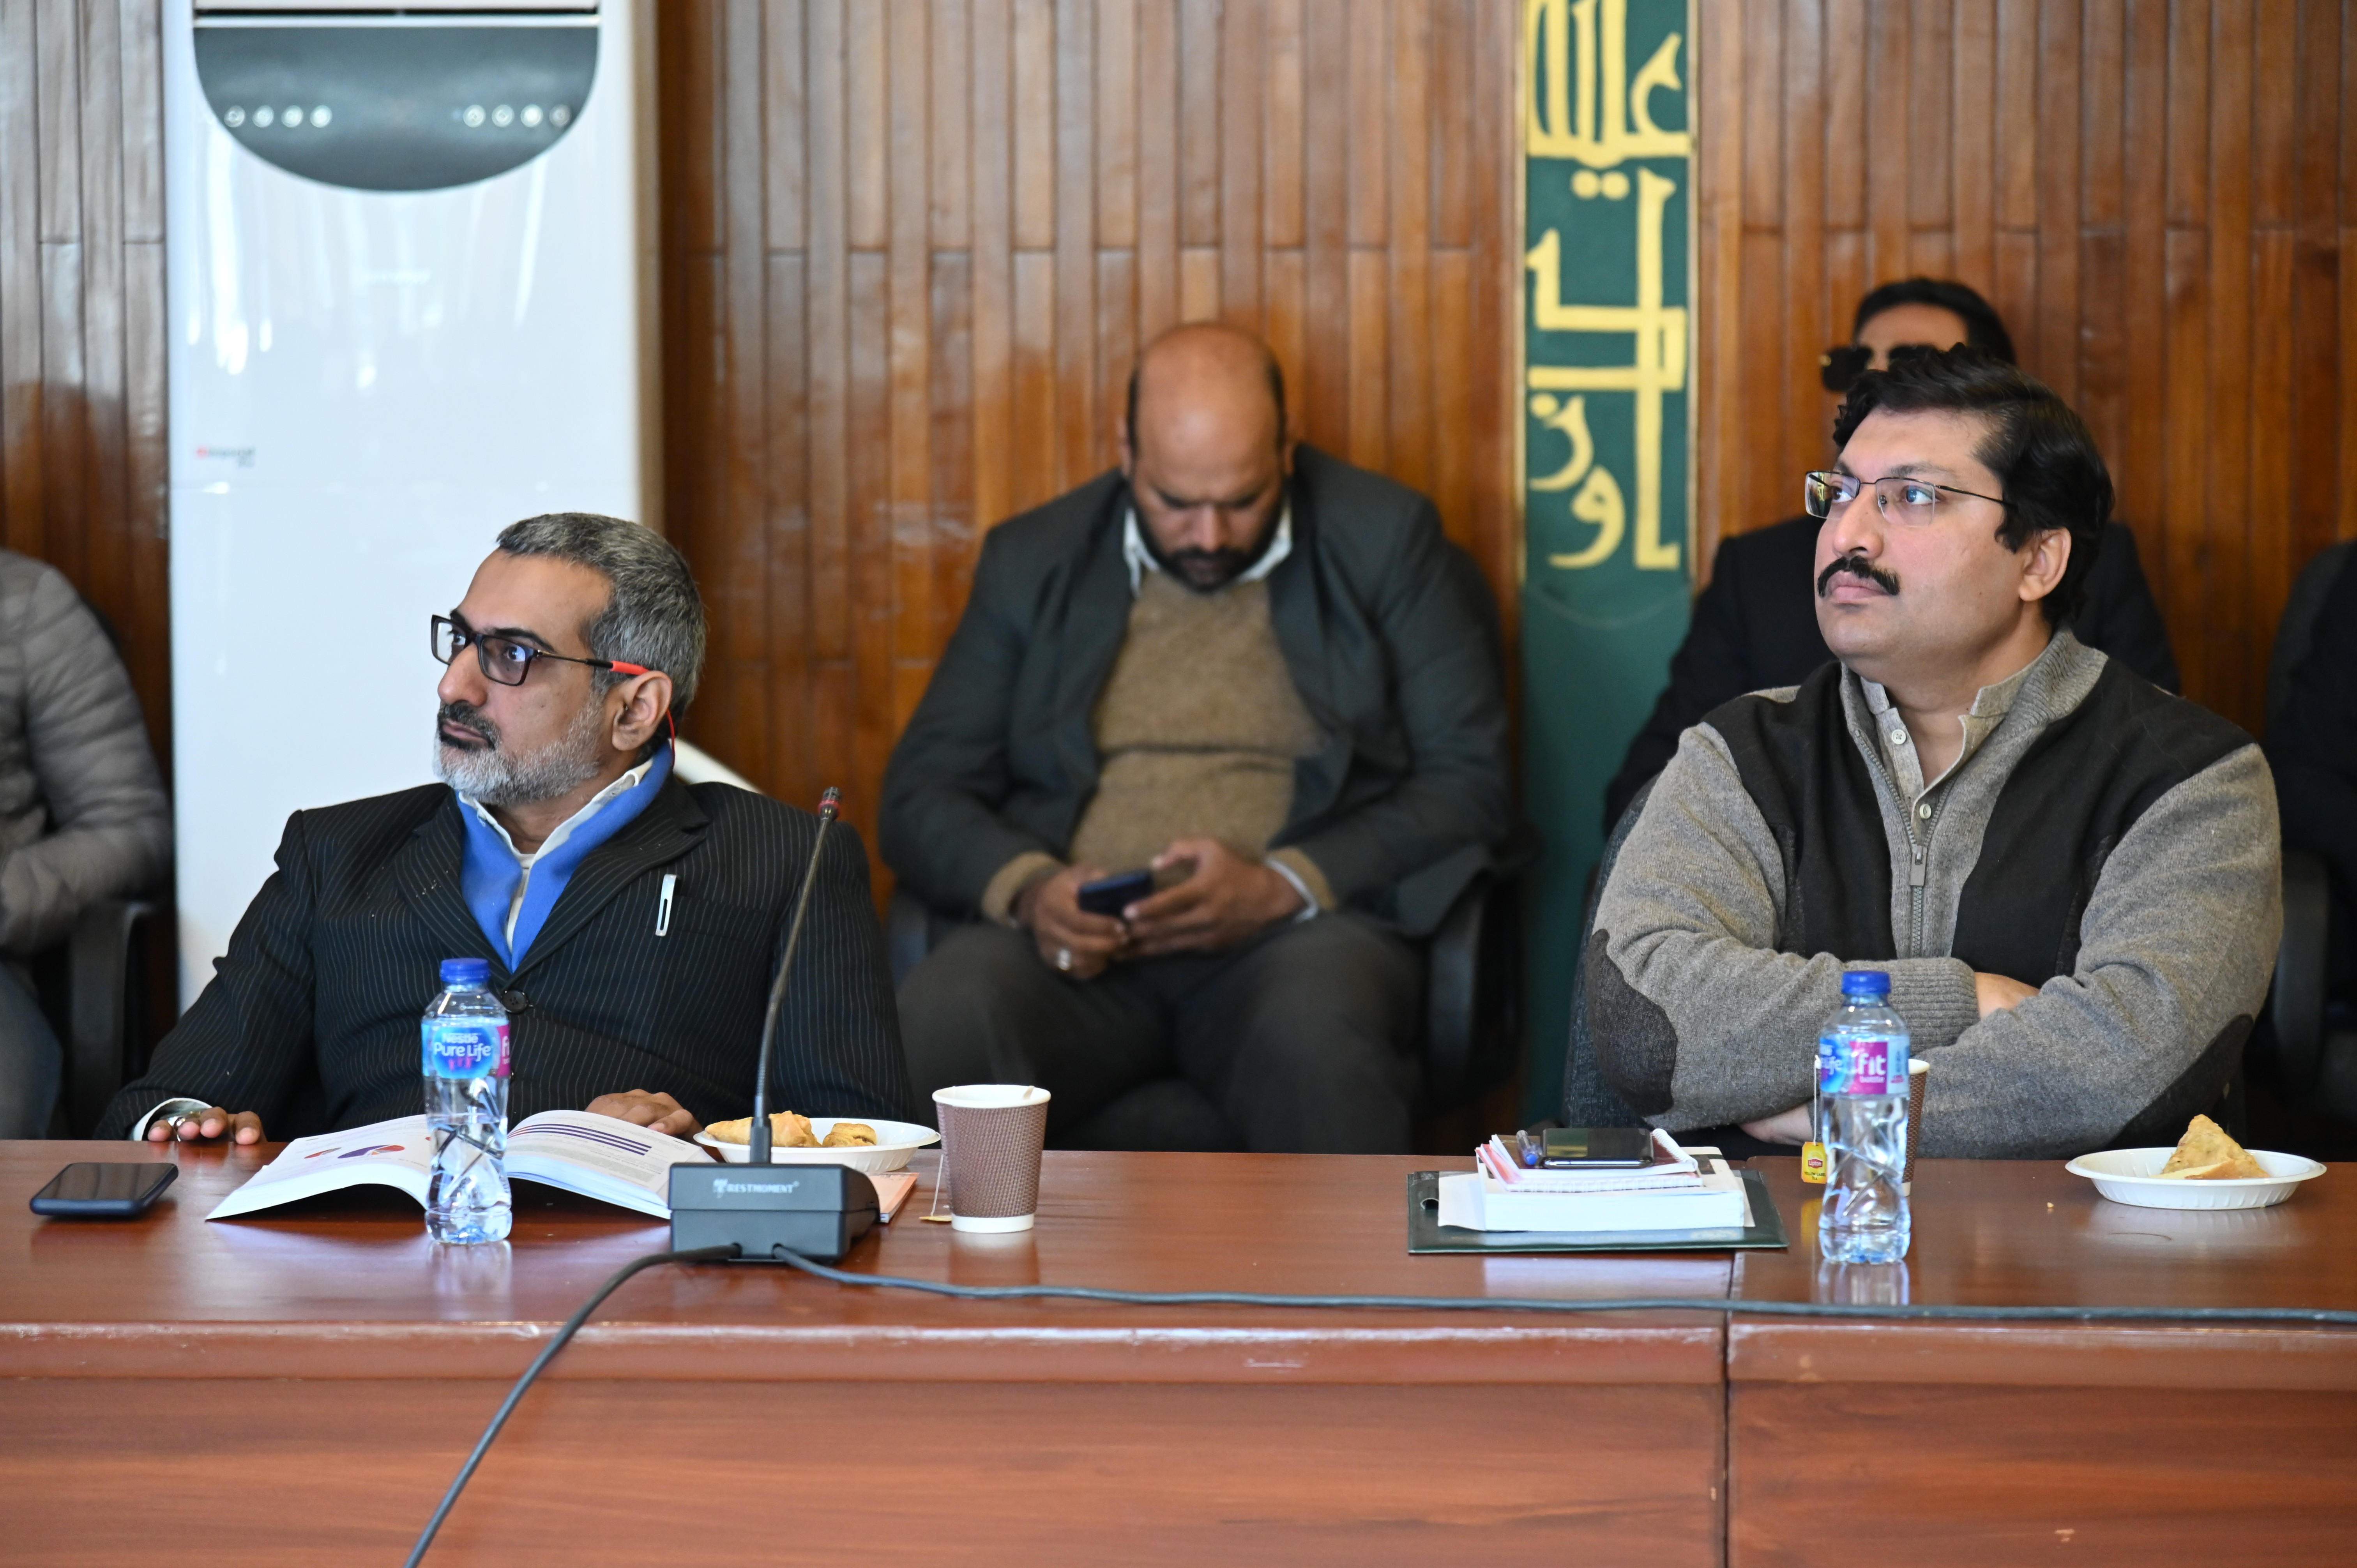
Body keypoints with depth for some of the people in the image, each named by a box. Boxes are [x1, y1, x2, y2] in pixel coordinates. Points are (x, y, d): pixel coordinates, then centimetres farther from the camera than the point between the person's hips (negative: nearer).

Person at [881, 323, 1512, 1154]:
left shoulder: (1387, 543, 9)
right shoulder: (1032, 560, 15)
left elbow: (1470, 781, 4)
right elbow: (921, 791, 13)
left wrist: (1284, 886, -11)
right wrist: (1029, 889, -9)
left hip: (1296, 930, -2)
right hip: (1075, 943, 2)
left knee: (1316, 1035, -39)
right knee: (935, 1023, -32)